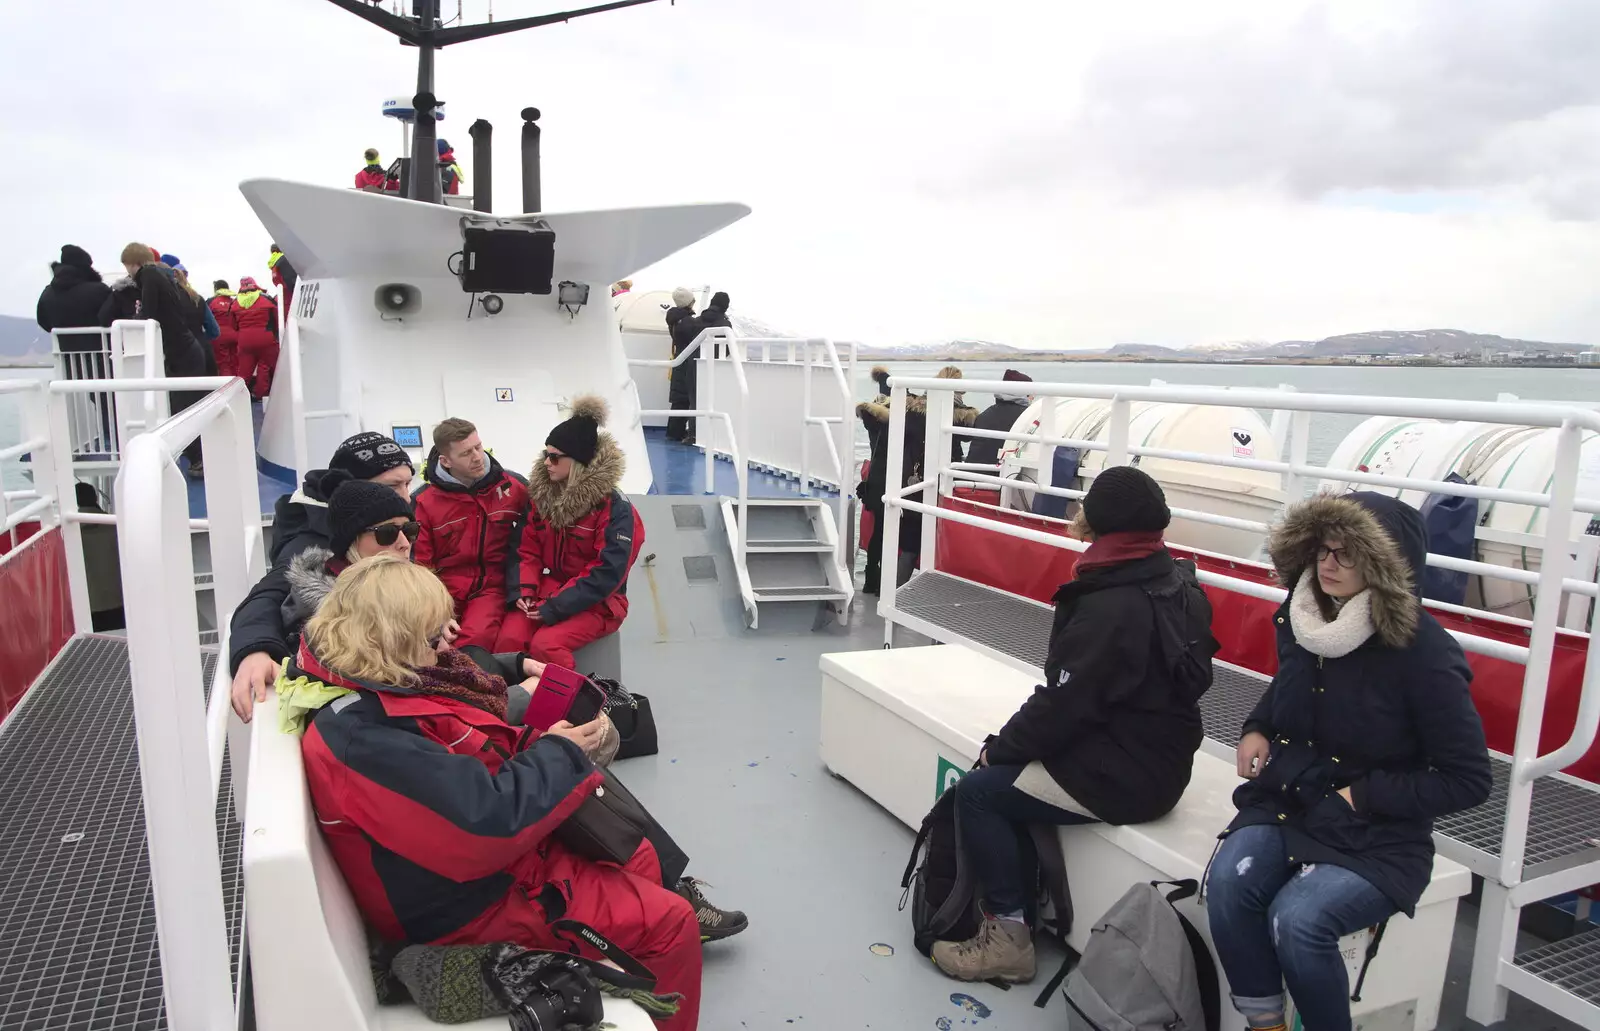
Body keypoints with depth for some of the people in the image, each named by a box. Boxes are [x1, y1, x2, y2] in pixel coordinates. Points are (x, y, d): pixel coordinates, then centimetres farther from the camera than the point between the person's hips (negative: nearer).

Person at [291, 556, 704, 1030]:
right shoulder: (362, 738, -33)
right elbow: (486, 820, -34)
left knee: (639, 856, 21)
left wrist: (544, 741, -9)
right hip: (472, 902, -10)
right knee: (669, 923, -6)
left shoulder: (371, 692, -1)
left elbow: (476, 758, 10)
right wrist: (558, 754, -18)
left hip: (486, 852, 10)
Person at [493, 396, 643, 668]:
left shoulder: (614, 507, -15)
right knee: (508, 640, -22)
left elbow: (608, 572, -20)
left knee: (545, 645, -29)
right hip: (544, 591, 5)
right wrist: (523, 591, -12)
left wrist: (554, 608, -22)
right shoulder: (540, 492, 4)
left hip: (595, 602, -5)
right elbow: (526, 549, 7)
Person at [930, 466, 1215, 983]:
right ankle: (1025, 901, 23)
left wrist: (1000, 747, -5)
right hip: (1158, 758, 9)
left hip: (1122, 776, -9)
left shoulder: (1111, 605, -24)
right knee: (1007, 772, 16)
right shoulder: (1179, 582, 4)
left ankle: (1009, 934, 3)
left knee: (977, 791, -5)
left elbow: (1064, 702, -22)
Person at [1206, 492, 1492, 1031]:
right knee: (1229, 881, -25)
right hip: (1284, 803, 5)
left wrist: (1362, 795, -14)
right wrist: (1255, 730, 4)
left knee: (1297, 920, -29)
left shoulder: (1423, 653, -15)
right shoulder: (1301, 620, 1)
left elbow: (1468, 779, -9)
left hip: (1374, 837, -4)